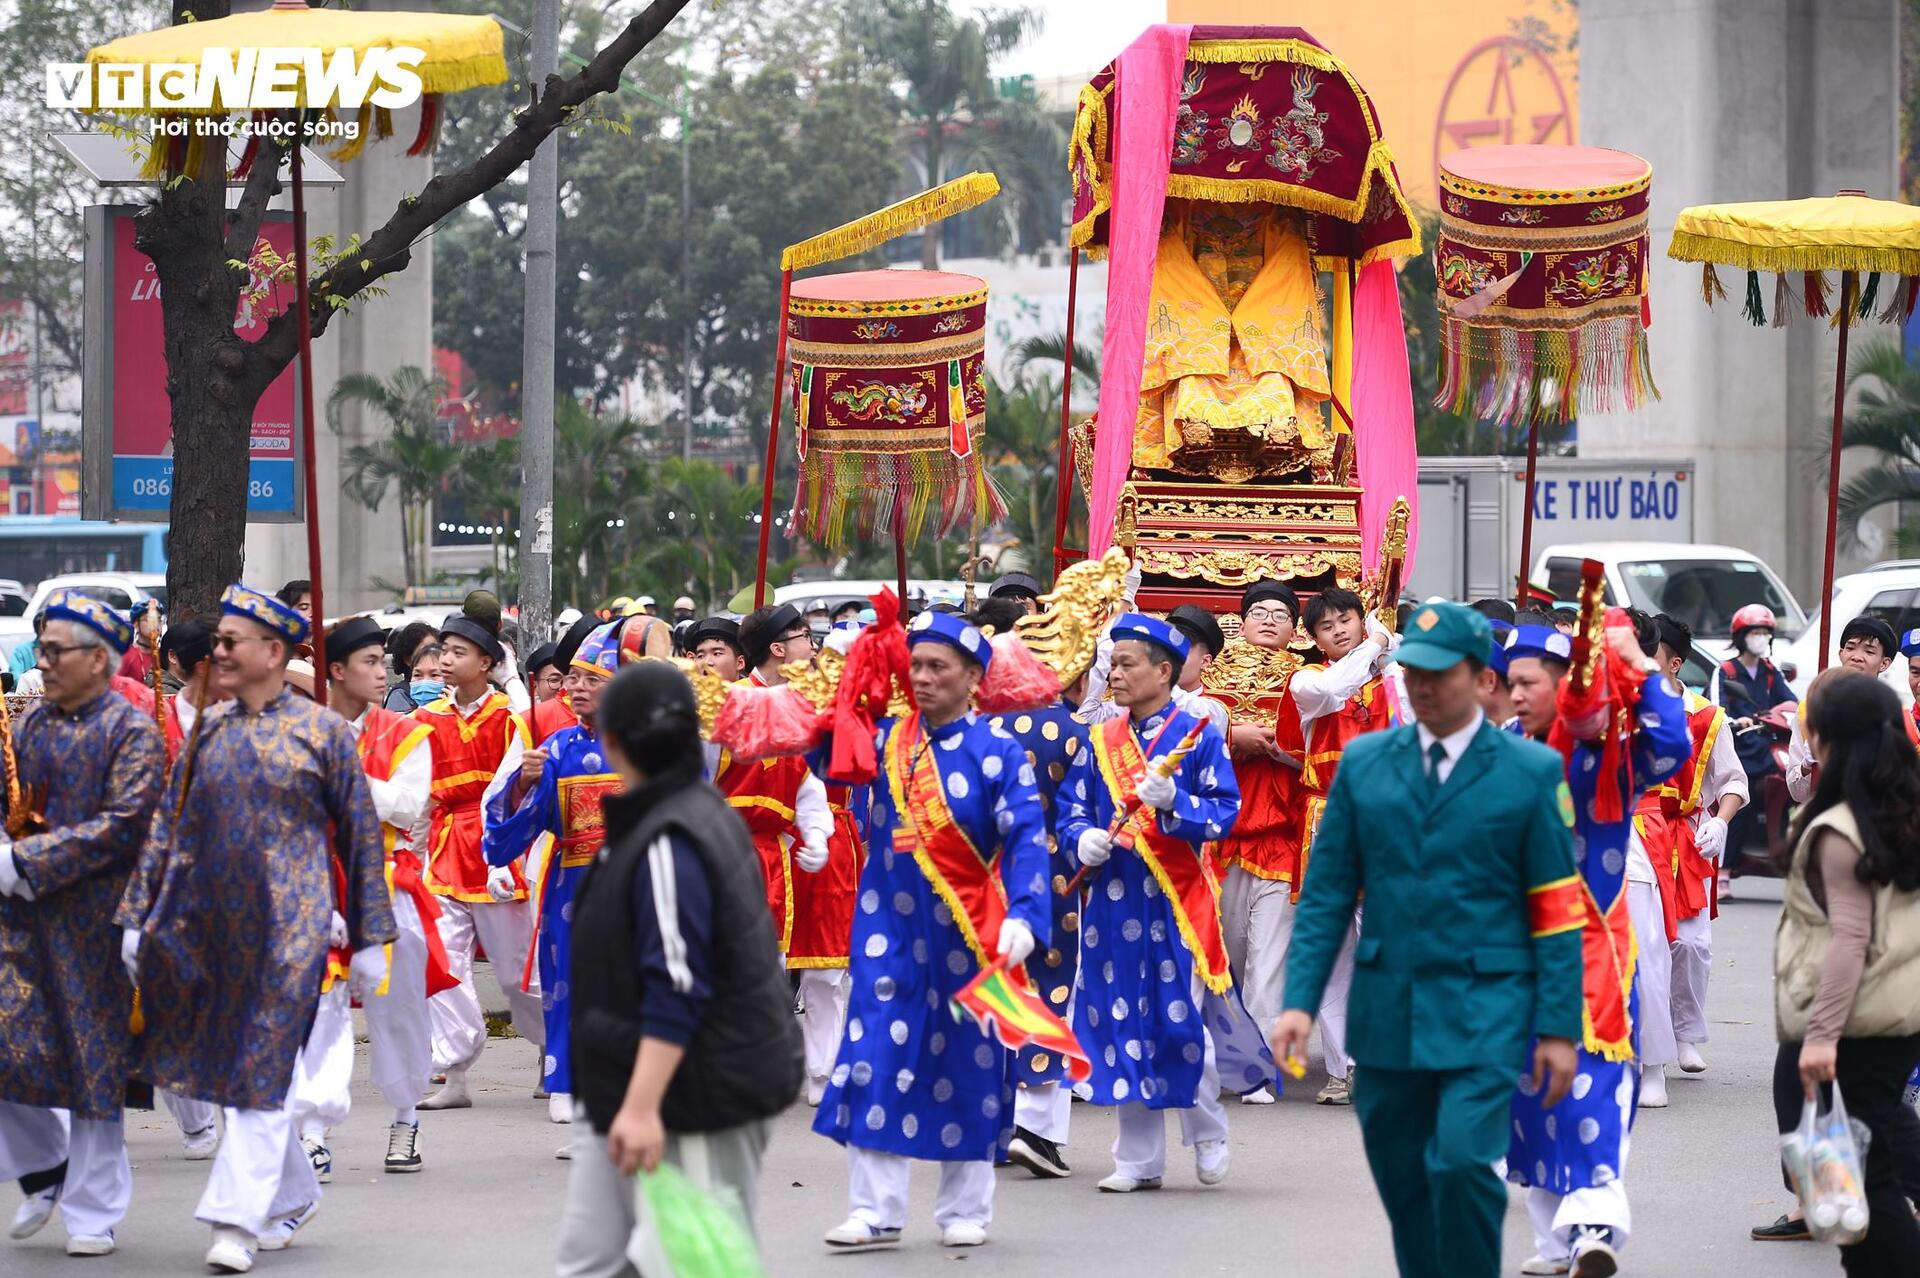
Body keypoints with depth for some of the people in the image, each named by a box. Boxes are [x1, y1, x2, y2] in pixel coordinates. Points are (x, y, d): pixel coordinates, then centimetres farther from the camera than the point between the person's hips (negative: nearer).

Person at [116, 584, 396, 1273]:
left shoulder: (322, 731, -2)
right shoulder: (209, 729, 9)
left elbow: (361, 835, 1)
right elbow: (168, 826, 12)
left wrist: (370, 939, -1)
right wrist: (137, 917, 5)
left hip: (287, 928, -5)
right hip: (208, 925, 5)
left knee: (262, 1070, -6)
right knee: (226, 1062, 11)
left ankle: (237, 1218, -6)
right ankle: (293, 1195, 26)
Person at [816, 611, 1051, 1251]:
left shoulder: (999, 754, -5)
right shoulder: (888, 739, 5)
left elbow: (1026, 842, -11)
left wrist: (1023, 916, -25)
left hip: (966, 932, -2)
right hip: (890, 927, 2)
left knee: (967, 1063, 7)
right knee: (876, 1055, -4)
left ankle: (964, 1210, 19)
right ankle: (875, 1209, 2)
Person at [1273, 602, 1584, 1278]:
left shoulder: (1530, 771, -1)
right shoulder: (1363, 763, 7)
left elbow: (1557, 910, -1)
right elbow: (1327, 892, 8)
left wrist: (1559, 1029, -5)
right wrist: (1300, 1000, -2)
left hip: (1483, 1010, -3)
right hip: (1387, 1010, 4)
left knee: (1462, 1160, -18)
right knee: (1403, 1182, 8)